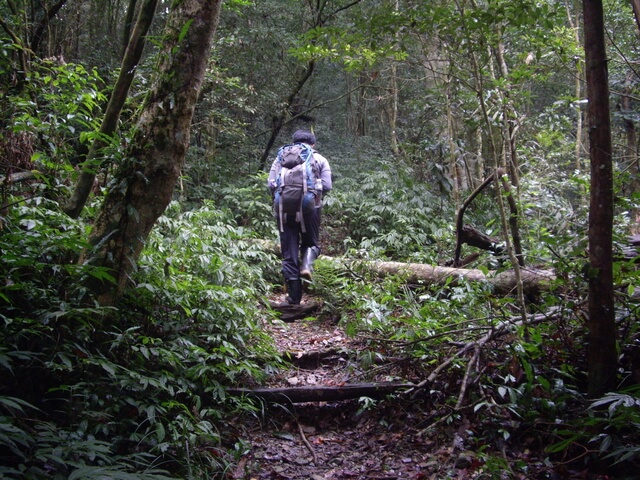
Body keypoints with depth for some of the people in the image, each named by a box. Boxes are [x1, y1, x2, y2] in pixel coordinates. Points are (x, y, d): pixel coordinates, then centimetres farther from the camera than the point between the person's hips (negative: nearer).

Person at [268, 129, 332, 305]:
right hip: (310, 207, -1)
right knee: (311, 243, 23)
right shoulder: (320, 159, 10)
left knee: (289, 252, 7)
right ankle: (307, 264, -9)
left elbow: (271, 184, 2)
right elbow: (327, 186, 0)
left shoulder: (281, 157, 13)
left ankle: (294, 297, 7)